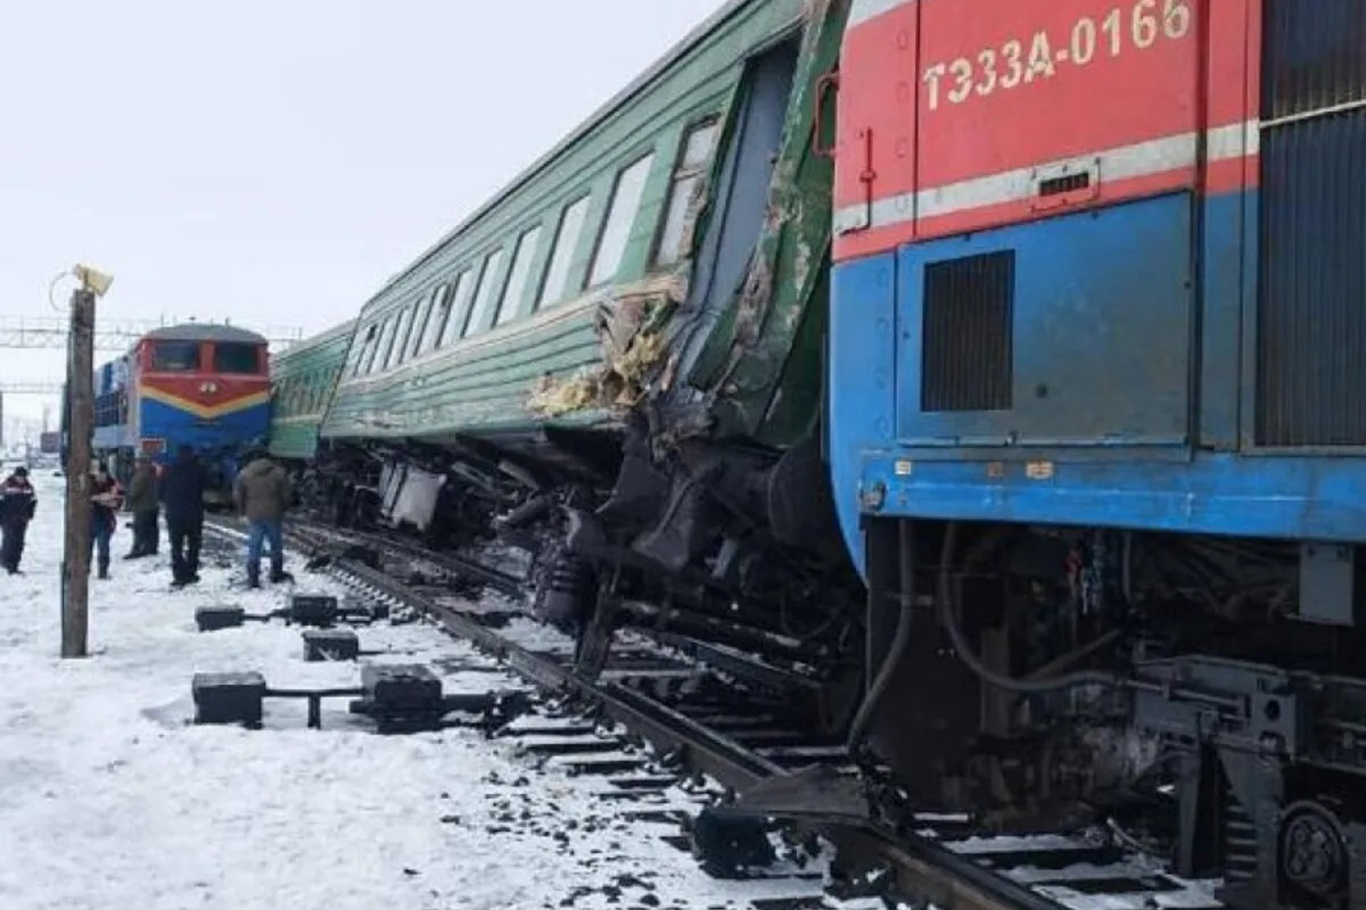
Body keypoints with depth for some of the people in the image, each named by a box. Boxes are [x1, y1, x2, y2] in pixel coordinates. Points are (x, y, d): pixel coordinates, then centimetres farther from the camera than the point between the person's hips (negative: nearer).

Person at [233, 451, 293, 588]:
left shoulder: (244, 474, 1)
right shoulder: (279, 473, -2)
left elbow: (237, 496, 0)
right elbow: (287, 494, -3)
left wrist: (243, 510, 13)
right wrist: (283, 509, 13)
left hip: (254, 516, 0)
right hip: (274, 515, 0)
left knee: (254, 548, 5)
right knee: (276, 546, 15)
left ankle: (253, 578, 2)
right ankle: (276, 574, 22)